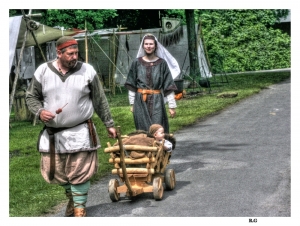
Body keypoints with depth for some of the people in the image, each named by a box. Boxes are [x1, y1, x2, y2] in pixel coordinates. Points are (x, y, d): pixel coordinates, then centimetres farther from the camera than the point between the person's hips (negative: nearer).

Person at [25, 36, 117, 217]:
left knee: (80, 173, 0)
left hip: (80, 133, -2)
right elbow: (31, 97, 7)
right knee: (60, 173, 13)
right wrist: (39, 111, -13)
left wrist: (109, 124, 5)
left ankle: (80, 207, 15)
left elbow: (100, 101, 3)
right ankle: (72, 198, 37)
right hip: (53, 134, 2)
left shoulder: (87, 71, -5)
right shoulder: (43, 71, -3)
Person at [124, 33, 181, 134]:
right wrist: (132, 104, 3)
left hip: (157, 102, -1)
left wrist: (172, 106, -1)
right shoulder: (137, 63, 5)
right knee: (144, 131, 0)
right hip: (141, 102, 1)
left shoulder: (162, 63, 3)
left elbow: (169, 86, 2)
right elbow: (131, 86, 8)